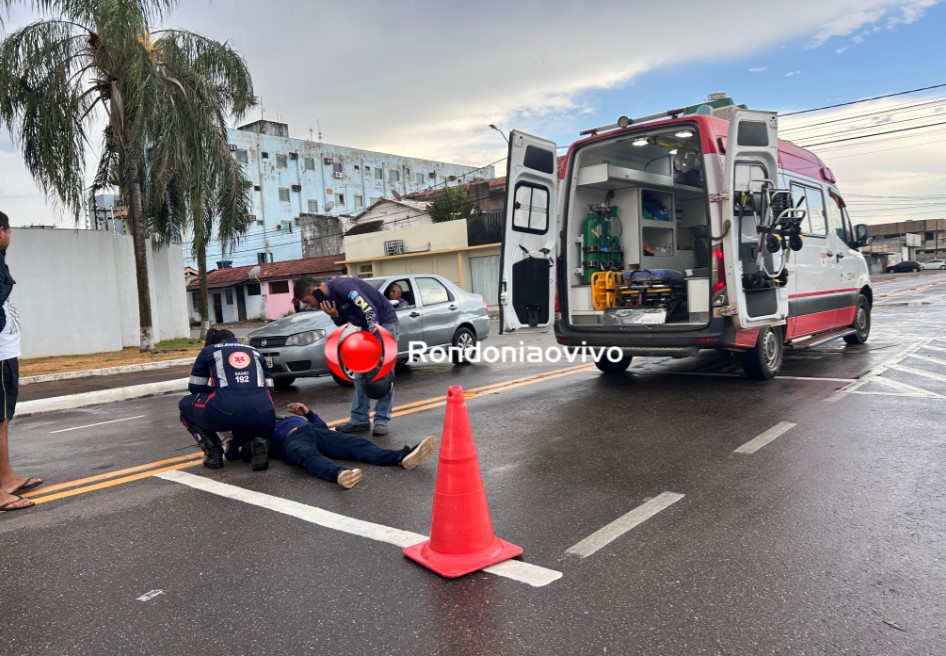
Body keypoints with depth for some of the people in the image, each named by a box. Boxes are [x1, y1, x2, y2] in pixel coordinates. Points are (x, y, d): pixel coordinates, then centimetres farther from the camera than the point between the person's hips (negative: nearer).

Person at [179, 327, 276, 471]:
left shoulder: (208, 351, 22)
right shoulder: (254, 351, 29)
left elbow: (195, 388, 25)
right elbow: (269, 388, 26)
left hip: (226, 410, -3)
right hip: (263, 414, 3)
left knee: (186, 405, 29)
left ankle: (213, 452, 14)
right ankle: (258, 442, 4)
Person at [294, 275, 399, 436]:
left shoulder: (342, 286, -27)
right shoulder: (328, 296, 1)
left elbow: (370, 310, -31)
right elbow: (343, 322, 7)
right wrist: (334, 315, -15)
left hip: (385, 321, -9)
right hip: (367, 326, 9)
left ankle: (381, 420, -5)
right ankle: (360, 419, 11)